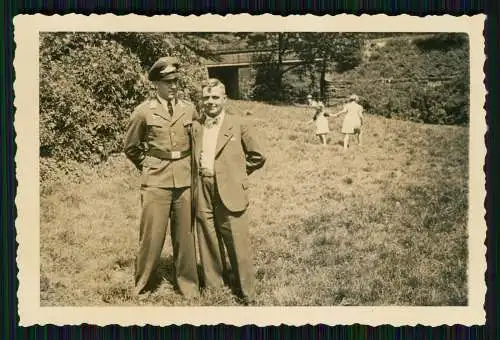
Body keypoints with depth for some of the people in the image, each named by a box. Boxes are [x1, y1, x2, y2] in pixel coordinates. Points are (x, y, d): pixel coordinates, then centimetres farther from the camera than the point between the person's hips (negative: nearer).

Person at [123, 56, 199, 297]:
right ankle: (141, 286, 16)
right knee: (152, 234, -2)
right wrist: (149, 167, 10)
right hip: (156, 181, -2)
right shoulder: (144, 111, 0)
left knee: (185, 234, 7)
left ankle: (187, 284, 22)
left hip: (185, 179, 3)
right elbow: (131, 148, 11)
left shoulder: (189, 109, 7)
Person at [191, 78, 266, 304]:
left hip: (229, 192, -4)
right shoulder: (196, 127, 12)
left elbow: (257, 157, 7)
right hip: (203, 191, 4)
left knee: (237, 243, -2)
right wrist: (200, 174, 10)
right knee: (208, 242, 10)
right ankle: (213, 287, 24)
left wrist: (236, 173, 8)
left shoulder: (237, 125, 1)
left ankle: (246, 293, 9)